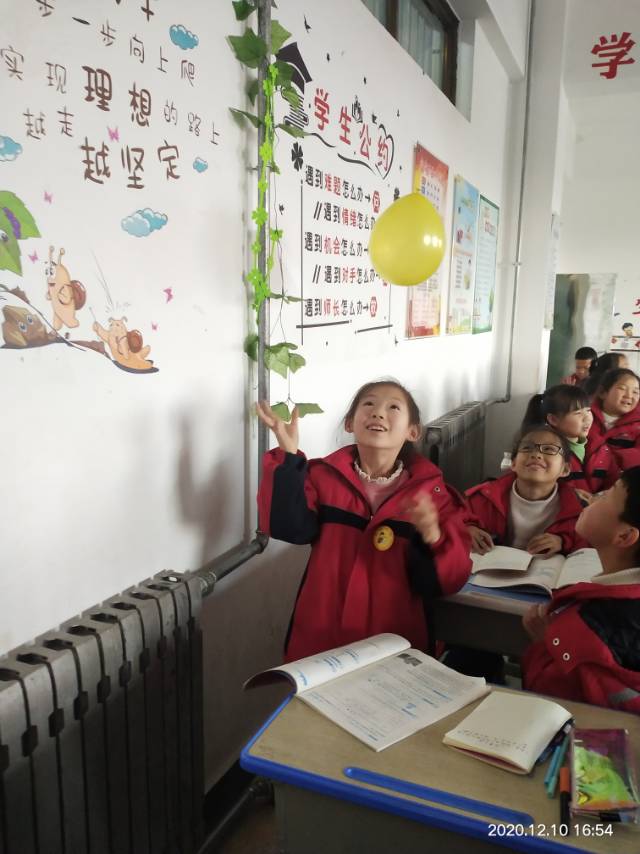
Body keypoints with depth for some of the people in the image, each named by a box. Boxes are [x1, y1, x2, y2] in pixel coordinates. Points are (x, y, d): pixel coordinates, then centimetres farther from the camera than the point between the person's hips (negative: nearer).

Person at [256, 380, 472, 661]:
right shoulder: (323, 475, -2)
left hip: (394, 643, 0)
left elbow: (448, 579, -7)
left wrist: (432, 536, -27)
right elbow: (289, 527, -17)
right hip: (319, 637, 0)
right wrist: (289, 457, -25)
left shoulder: (431, 493, -3)